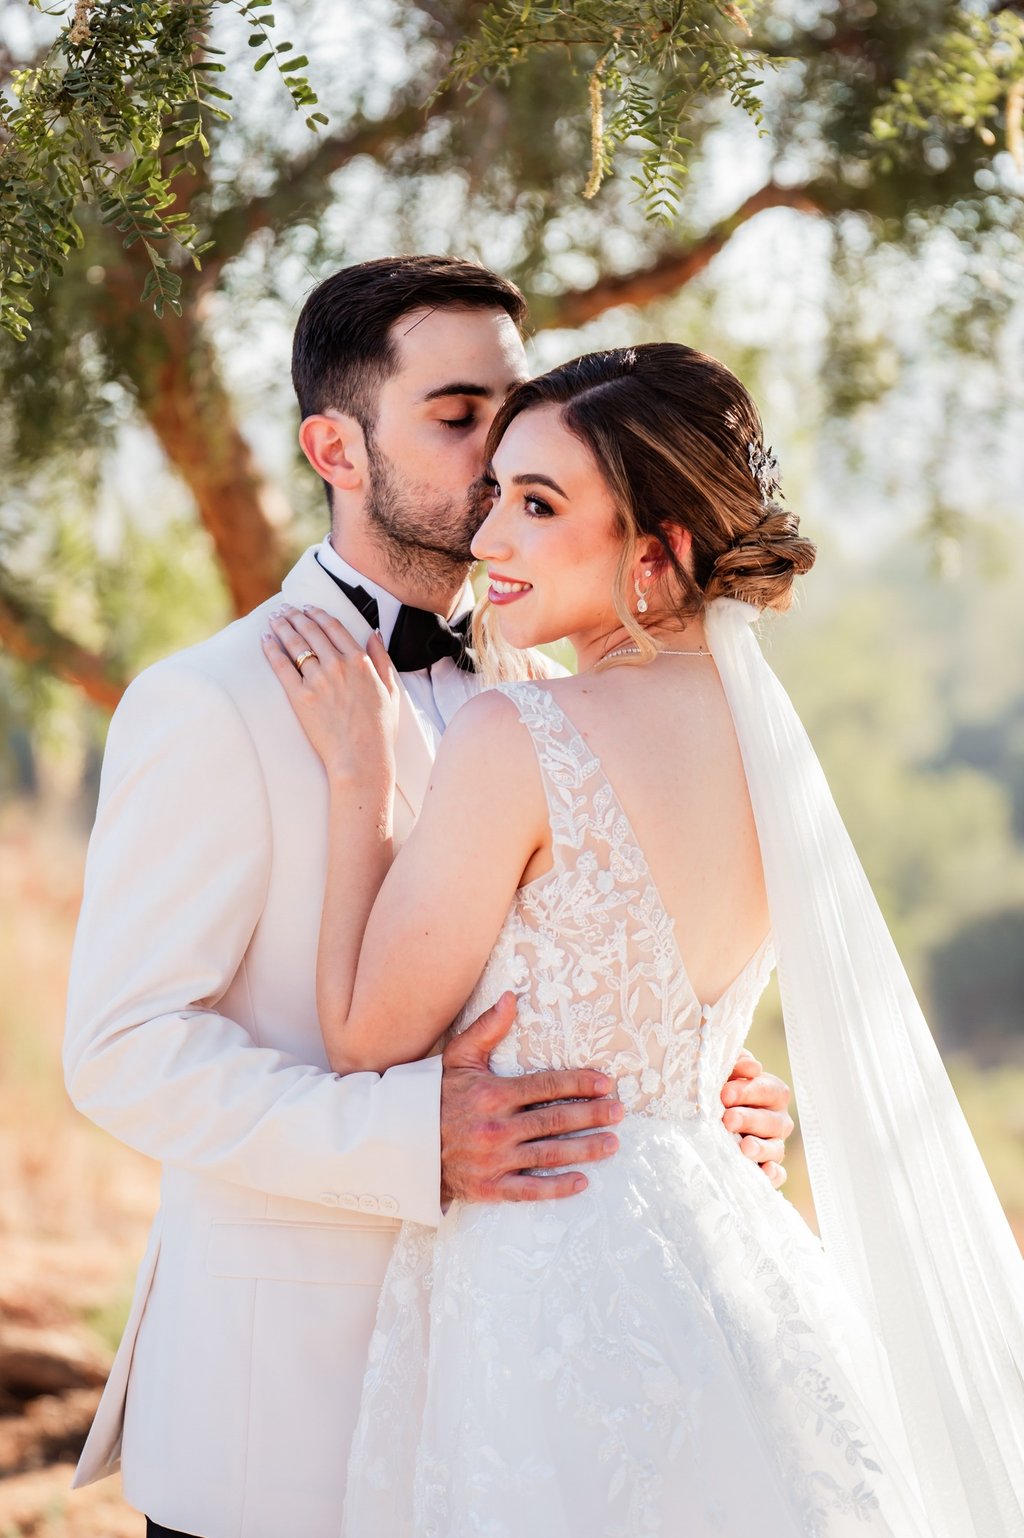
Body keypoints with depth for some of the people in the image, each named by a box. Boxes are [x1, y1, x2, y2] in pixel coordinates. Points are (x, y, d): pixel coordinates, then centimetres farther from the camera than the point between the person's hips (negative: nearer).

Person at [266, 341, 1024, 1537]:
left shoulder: (517, 740, -18)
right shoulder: (760, 732, 5)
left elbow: (370, 1040, -10)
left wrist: (359, 772, -4)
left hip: (553, 1306, -7)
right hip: (720, 1249, 7)